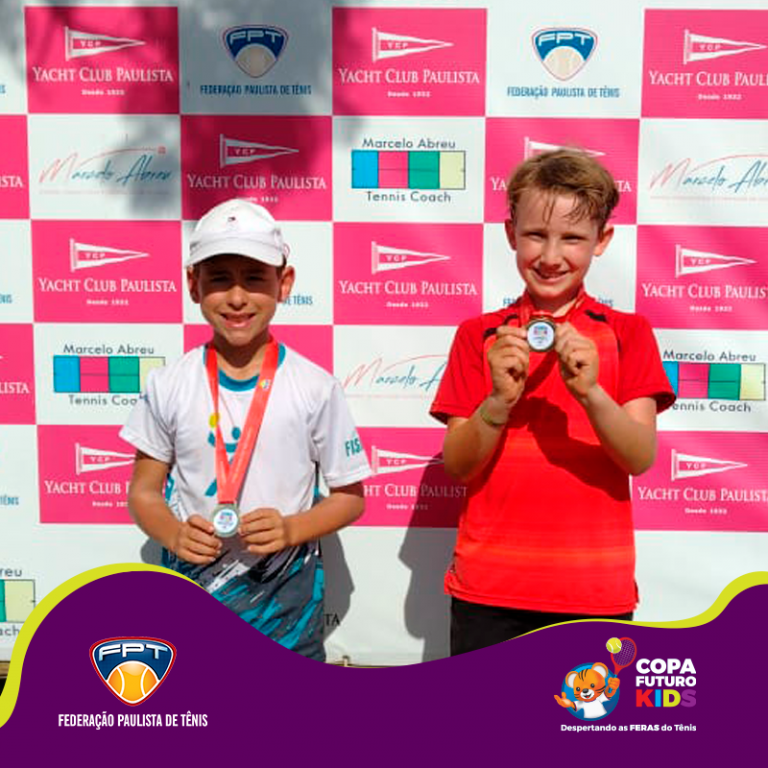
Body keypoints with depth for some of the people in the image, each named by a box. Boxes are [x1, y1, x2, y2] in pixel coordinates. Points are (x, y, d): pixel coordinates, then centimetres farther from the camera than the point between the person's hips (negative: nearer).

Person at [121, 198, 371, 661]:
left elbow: (350, 496, 0)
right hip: (190, 586, 2)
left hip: (285, 594, -1)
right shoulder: (169, 386, -2)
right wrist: (174, 534, -15)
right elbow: (143, 490, 5)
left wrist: (292, 528, -18)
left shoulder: (316, 388, -8)